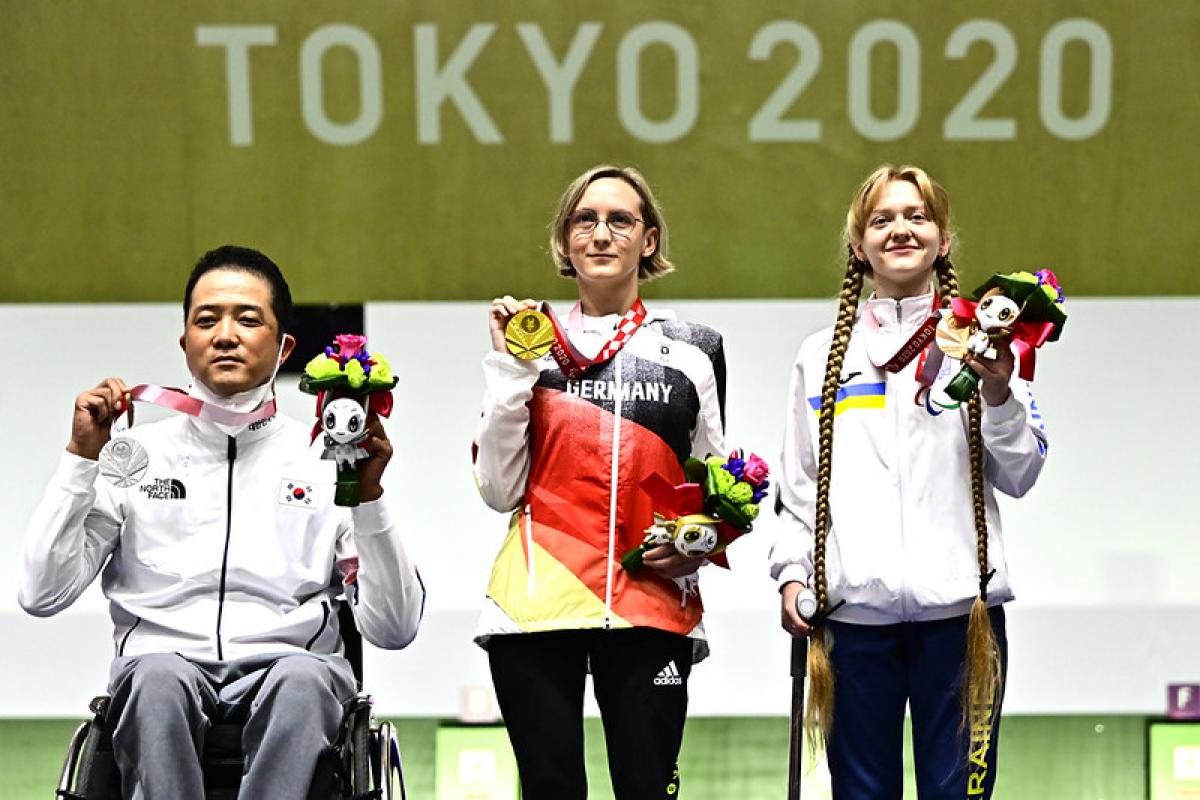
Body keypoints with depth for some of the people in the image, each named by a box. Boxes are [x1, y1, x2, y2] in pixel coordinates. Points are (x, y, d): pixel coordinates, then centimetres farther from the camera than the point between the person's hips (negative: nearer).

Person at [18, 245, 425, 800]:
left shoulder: (328, 460, 13)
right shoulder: (134, 456, 15)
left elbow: (394, 630, 6)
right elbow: (41, 595, 6)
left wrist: (369, 498, -5)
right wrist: (81, 457, 2)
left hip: (291, 664, 0)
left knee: (302, 679, -35)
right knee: (157, 675, -35)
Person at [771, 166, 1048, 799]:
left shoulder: (978, 343, 9)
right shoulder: (821, 355, 15)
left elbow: (1019, 475, 4)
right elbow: (799, 484, 14)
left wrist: (997, 392, -11)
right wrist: (792, 572, 2)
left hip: (958, 604, -2)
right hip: (853, 605, 2)